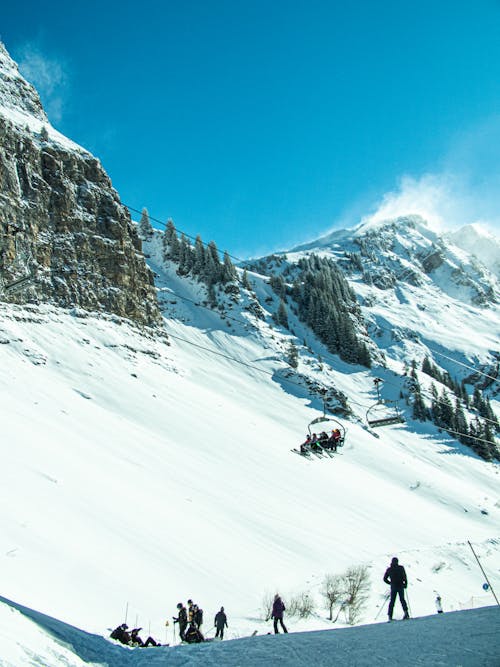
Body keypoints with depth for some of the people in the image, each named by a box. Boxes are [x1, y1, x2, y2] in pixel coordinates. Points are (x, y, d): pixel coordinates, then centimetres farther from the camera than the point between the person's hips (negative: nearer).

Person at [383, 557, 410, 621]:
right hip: (401, 586, -1)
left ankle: (390, 615, 0)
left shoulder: (389, 569, 5)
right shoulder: (401, 568, -1)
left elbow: (385, 579, 7)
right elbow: (404, 576, -10)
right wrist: (405, 583, 2)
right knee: (402, 599, 13)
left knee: (392, 601, 8)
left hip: (393, 587, 1)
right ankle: (406, 611, -8)